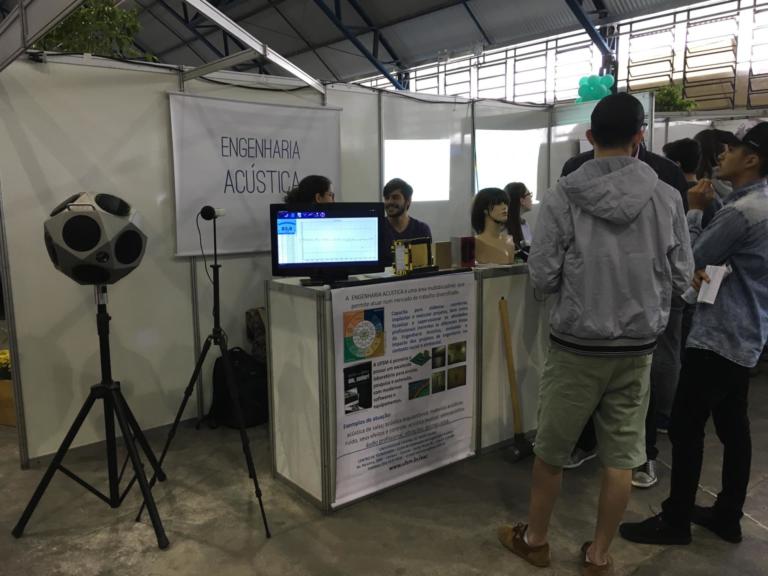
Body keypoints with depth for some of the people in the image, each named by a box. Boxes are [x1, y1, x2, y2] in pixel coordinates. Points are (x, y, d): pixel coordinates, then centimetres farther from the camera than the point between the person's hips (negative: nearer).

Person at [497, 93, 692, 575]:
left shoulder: (563, 197, -11)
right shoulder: (667, 198, -5)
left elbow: (542, 278, -11)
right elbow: (682, 278, 1)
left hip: (576, 345, -2)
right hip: (638, 347, 2)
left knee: (552, 449, 15)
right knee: (621, 456, 15)